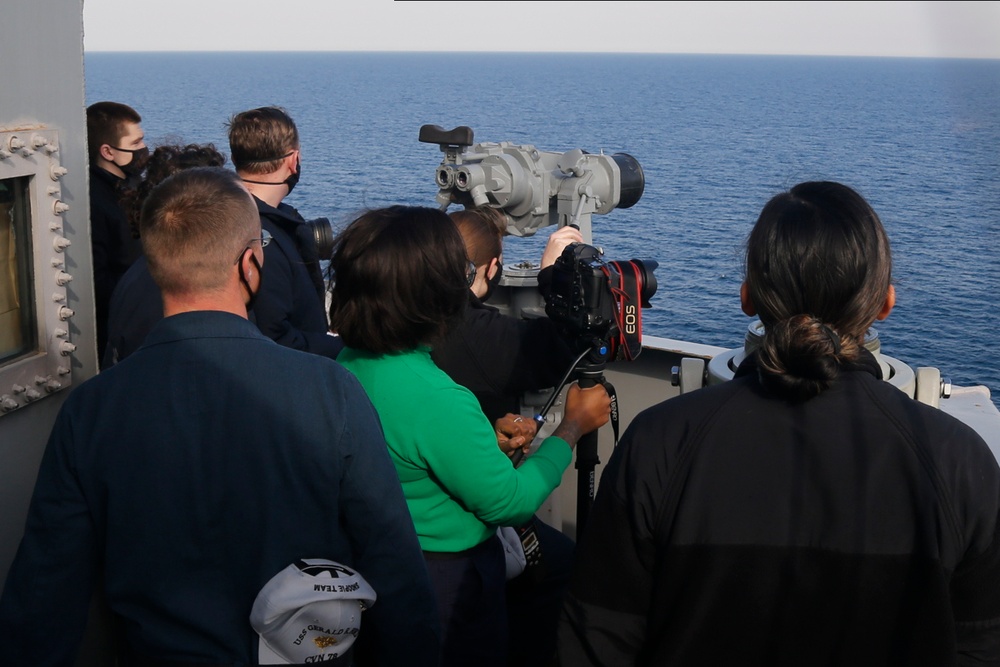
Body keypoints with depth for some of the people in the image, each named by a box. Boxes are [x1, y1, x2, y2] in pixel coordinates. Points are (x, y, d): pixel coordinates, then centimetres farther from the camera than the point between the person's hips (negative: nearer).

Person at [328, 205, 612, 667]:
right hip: (449, 582, -8)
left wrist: (486, 442, 3)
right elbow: (510, 503, -20)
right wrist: (574, 426, -9)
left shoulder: (350, 363, -6)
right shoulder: (435, 399, -31)